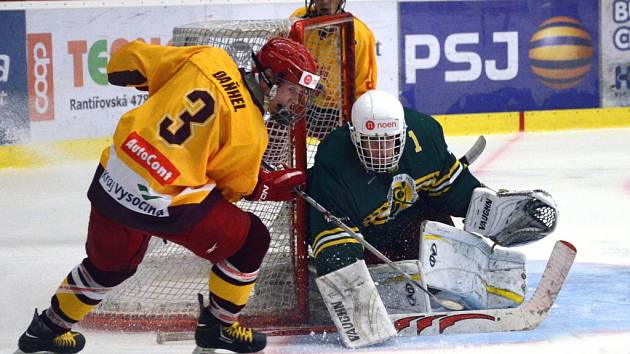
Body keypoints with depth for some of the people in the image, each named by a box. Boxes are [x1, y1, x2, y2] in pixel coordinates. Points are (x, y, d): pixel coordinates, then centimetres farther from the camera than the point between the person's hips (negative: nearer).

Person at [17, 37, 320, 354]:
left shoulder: (209, 59, 1)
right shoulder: (249, 132, -12)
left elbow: (131, 58, 8)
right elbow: (233, 187, 2)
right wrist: (270, 187, 18)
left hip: (110, 183, 7)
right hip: (163, 205, -7)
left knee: (109, 262, 32)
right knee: (250, 241, 12)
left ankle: (49, 328, 46)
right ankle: (218, 326, 26)